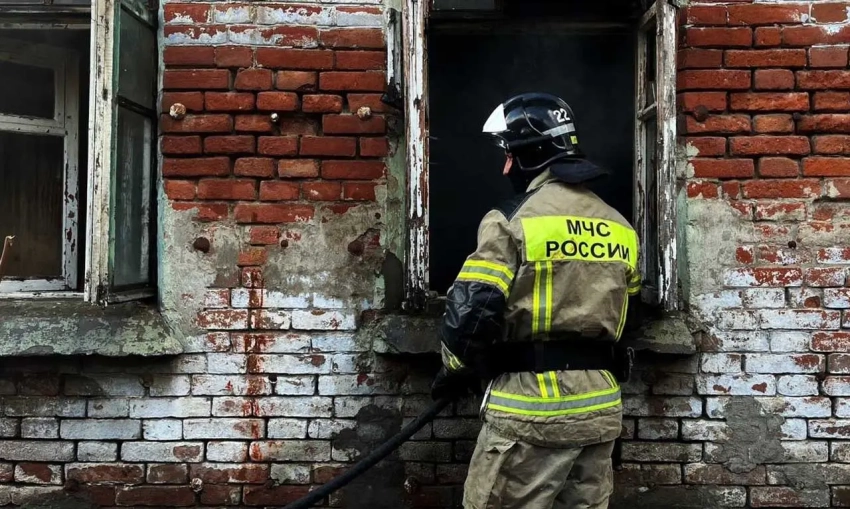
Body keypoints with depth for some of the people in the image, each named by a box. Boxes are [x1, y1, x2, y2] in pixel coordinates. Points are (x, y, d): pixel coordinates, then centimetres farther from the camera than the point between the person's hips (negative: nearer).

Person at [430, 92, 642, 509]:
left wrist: (454, 371, 3)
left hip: (533, 405, -7)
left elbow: (472, 313, -15)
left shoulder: (514, 220, -10)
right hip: (601, 406, 7)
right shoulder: (619, 228, 11)